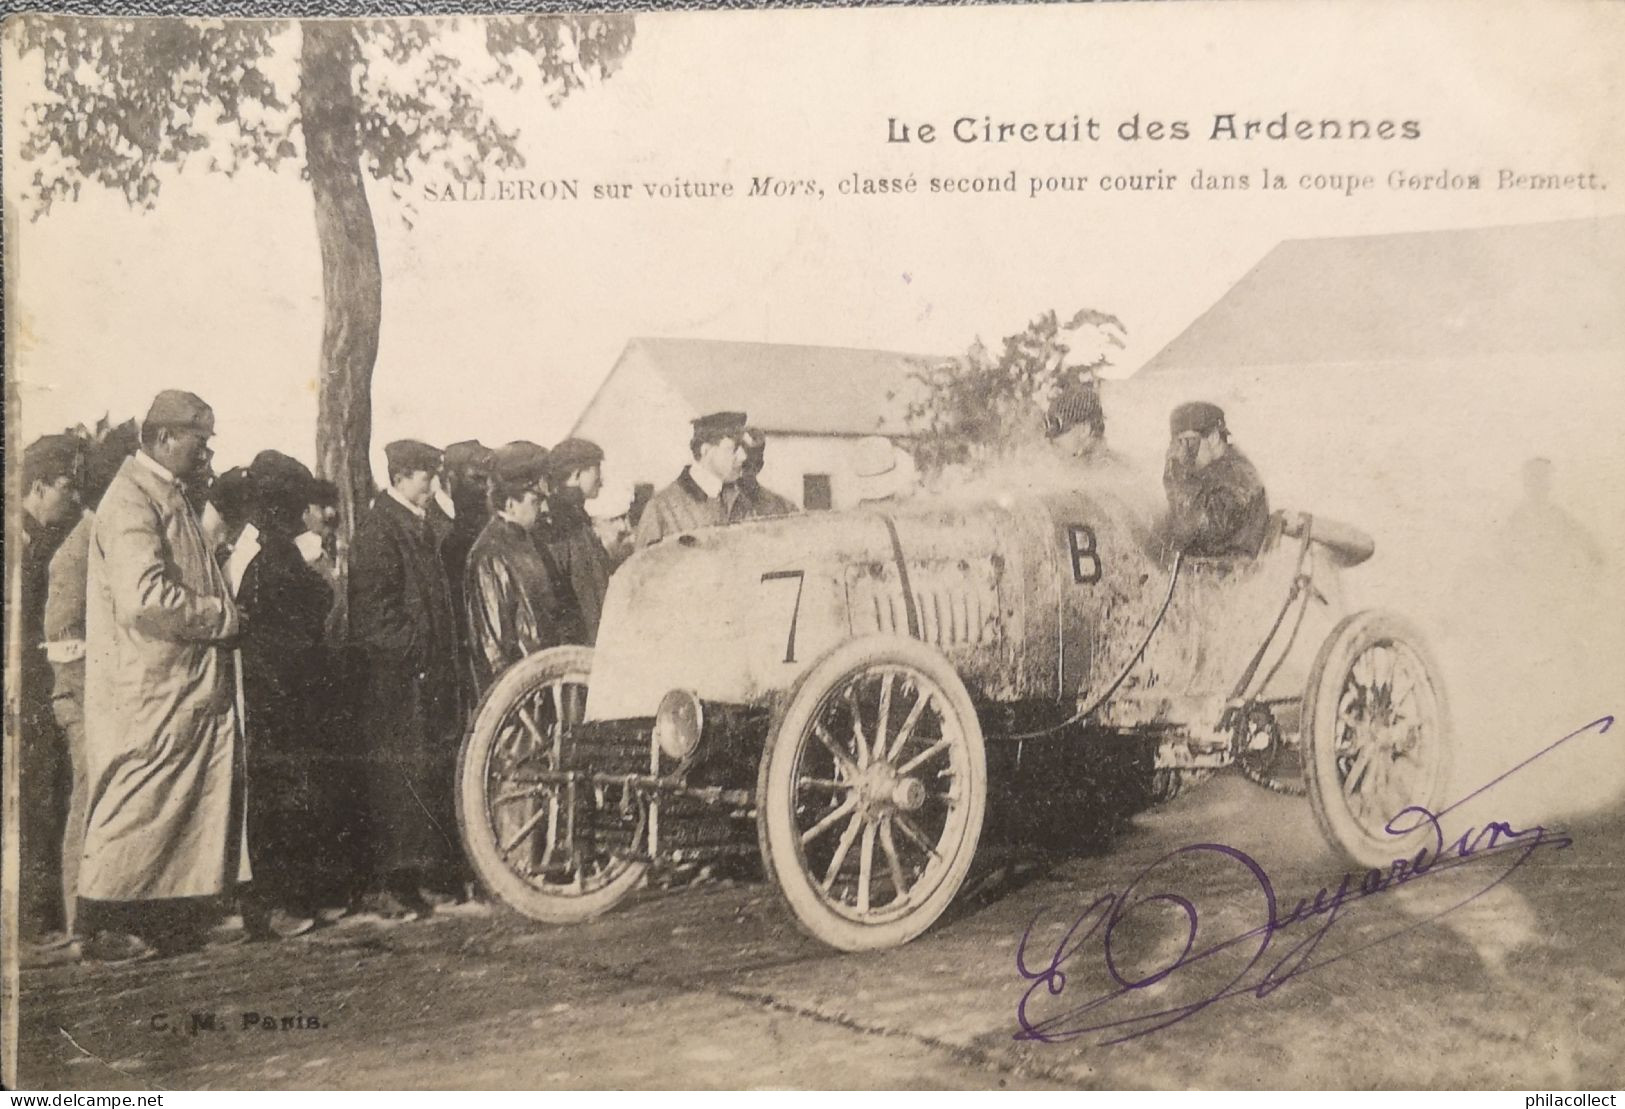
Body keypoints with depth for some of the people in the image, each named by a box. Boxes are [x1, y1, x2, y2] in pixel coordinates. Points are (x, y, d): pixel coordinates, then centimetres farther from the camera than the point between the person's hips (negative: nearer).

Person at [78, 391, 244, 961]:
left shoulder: (169, 497, 17)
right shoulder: (131, 500, -14)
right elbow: (144, 598, -26)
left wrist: (220, 613, 8)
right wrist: (223, 617, -15)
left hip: (190, 688, 10)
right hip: (148, 695, -10)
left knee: (193, 803, 11)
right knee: (138, 804, -3)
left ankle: (172, 921, 19)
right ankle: (106, 927, 6)